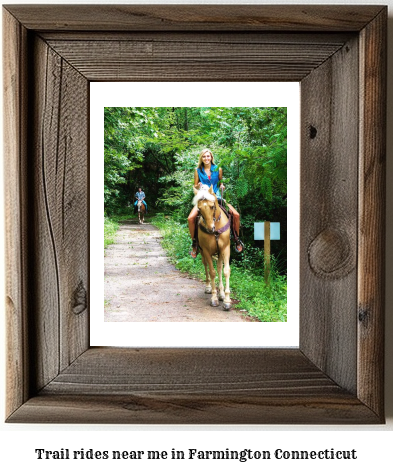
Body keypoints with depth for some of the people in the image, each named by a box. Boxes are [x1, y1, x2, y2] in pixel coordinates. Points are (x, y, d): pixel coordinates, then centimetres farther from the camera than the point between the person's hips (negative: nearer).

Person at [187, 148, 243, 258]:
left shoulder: (218, 169, 5)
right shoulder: (198, 170, 4)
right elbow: (195, 186, 9)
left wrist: (222, 186, -6)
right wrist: (198, 186, -13)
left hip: (217, 197, 1)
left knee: (236, 215, -15)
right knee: (191, 218, -24)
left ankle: (236, 239, 8)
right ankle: (194, 243, -3)